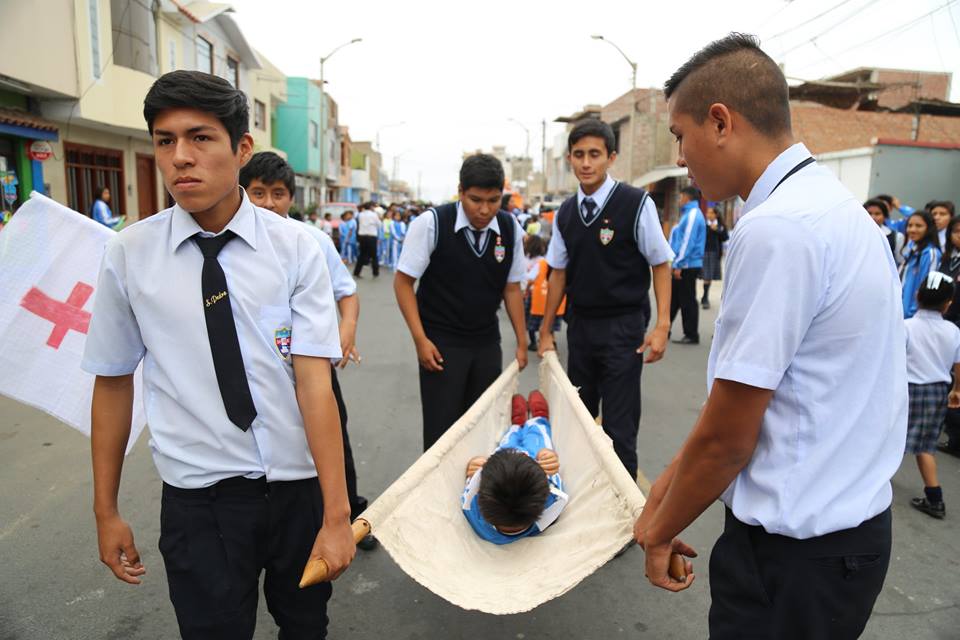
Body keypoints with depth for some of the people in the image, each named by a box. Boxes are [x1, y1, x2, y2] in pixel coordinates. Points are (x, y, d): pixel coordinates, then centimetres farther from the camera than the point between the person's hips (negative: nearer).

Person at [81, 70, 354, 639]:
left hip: (300, 486, 1)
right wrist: (106, 511, 9)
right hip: (197, 500, 0)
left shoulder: (295, 246, -9)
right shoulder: (128, 255, -5)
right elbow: (113, 383, 2)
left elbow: (315, 378, -15)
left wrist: (336, 515, -16)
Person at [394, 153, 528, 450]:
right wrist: (420, 340, -13)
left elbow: (512, 287, 6)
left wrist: (521, 341, 5)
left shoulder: (510, 228, -3)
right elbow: (403, 282, -8)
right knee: (442, 427, 0)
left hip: (487, 342, 4)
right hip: (441, 342, -3)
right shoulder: (431, 223, -15)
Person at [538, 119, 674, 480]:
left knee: (619, 425, -2)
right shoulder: (566, 212, 5)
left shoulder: (636, 204, -11)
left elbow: (661, 265, -7)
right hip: (580, 324, 5)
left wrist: (662, 326, -15)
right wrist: (545, 331, 12)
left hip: (623, 327, -5)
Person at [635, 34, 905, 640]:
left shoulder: (775, 231, -24)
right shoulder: (830, 201, 6)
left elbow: (726, 438, -19)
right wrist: (667, 486, 11)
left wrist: (660, 531, -2)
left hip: (797, 550, -8)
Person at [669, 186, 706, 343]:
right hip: (683, 265, 10)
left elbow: (688, 241, -20)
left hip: (687, 266, -10)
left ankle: (691, 335, 4)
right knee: (673, 299, 14)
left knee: (687, 301, -3)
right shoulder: (689, 214, 18)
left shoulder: (693, 214, -13)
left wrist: (679, 264, -21)